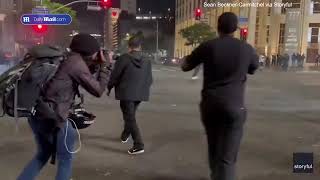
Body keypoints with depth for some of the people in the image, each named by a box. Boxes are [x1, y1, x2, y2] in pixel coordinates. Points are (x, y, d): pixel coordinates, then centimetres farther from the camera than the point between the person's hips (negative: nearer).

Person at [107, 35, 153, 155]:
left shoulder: (124, 59, -12)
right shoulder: (146, 61, 4)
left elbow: (114, 76, -8)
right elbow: (149, 80, 9)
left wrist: (109, 88, 9)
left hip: (126, 93, -6)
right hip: (140, 94, 6)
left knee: (130, 118, -3)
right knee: (130, 115, 25)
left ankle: (139, 145, -10)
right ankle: (125, 135, 44)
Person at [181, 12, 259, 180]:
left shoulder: (207, 46, -3)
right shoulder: (247, 49, -1)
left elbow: (184, 67, 10)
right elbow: (254, 69, 21)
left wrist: (197, 55, 27)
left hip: (209, 105, 3)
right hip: (234, 107, -2)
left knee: (214, 147, 25)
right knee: (227, 158, -1)